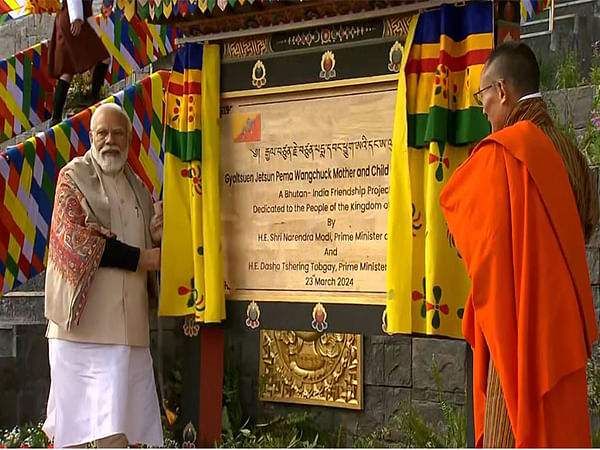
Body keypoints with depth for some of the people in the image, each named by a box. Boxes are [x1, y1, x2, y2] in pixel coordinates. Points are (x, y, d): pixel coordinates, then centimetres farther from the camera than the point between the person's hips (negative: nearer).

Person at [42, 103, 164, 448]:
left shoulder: (138, 187, 20)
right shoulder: (74, 177, 3)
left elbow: (149, 249, 28)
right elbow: (75, 238, -9)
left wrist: (157, 236, 3)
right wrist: (139, 258, -10)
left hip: (127, 322, 5)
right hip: (84, 316, -5)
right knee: (76, 418, -3)